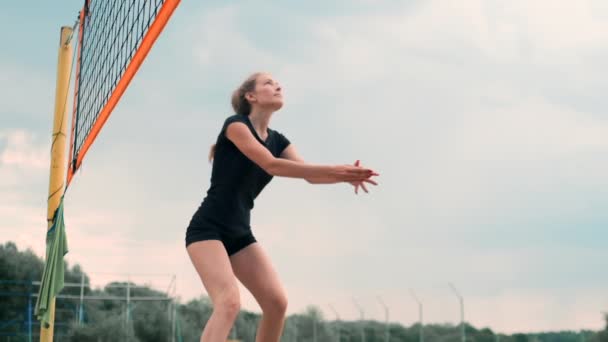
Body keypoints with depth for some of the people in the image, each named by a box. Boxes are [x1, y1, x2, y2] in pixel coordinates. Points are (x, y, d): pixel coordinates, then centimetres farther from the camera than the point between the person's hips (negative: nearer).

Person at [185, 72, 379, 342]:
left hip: (240, 234, 8)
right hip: (207, 229, -8)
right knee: (229, 302, -25)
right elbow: (271, 165, -24)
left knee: (277, 302, -5)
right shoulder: (235, 124, -10)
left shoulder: (277, 141, 12)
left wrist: (345, 175, -24)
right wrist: (334, 169, -28)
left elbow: (310, 175, -3)